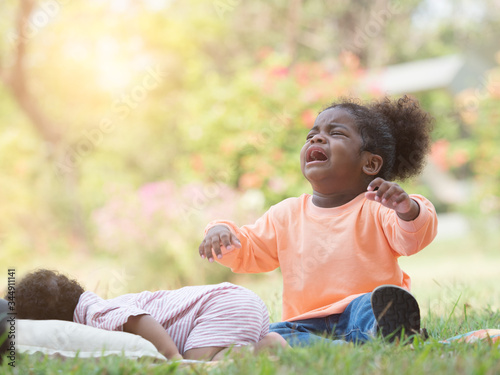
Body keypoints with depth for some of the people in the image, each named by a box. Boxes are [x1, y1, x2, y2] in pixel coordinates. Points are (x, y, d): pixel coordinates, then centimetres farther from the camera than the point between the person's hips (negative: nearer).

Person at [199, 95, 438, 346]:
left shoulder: (376, 207, 1)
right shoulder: (287, 215, 16)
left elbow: (411, 240, -16)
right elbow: (247, 252, 22)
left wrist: (408, 210, -39)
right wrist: (221, 232, -1)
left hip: (359, 309, -3)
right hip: (308, 323, 4)